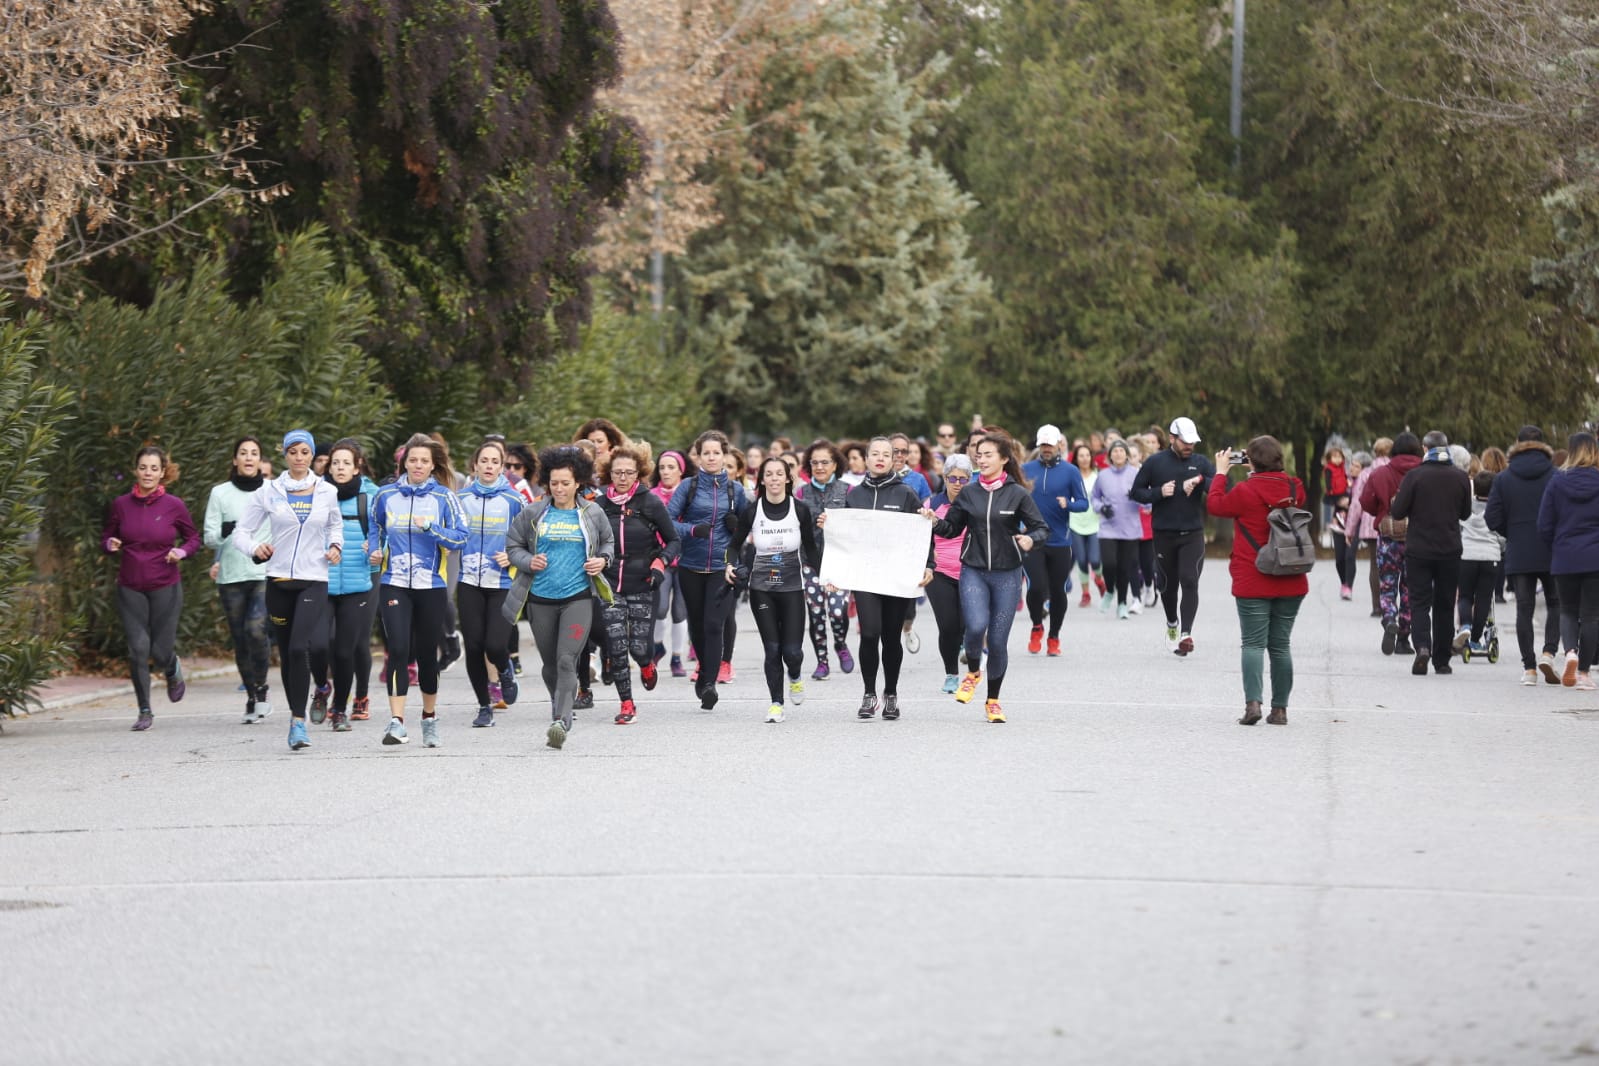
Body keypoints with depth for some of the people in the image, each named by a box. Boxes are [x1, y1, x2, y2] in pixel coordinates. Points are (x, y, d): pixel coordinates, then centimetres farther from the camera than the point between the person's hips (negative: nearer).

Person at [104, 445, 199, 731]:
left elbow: (193, 538, 8)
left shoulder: (173, 505, -4)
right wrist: (110, 545, -11)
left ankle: (173, 671, 38)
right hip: (130, 588, 1)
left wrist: (182, 552, -12)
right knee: (138, 649, -8)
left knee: (161, 651, 0)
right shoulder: (121, 505, -1)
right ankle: (145, 712, 7)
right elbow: (106, 536, 12)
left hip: (165, 587, -1)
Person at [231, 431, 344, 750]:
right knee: (286, 652, 8)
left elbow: (335, 524, 25)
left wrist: (335, 545, 5)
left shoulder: (327, 493, 6)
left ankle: (298, 722, -17)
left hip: (314, 580, -1)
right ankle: (296, 714, 24)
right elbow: (241, 532, 4)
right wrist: (255, 547, -17)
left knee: (300, 648, -19)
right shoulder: (268, 492, 2)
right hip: (279, 580, 1)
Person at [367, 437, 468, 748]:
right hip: (394, 585, 0)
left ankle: (430, 719, 28)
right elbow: (375, 527, 23)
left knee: (427, 654, 8)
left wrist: (429, 527, -19)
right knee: (399, 650, -15)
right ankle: (397, 722, -20)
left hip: (431, 586, 0)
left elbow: (460, 536, -7)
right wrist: (374, 550, 5)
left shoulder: (444, 497, 1)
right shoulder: (386, 495, 6)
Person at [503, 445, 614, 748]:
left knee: (567, 661, -15)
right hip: (541, 599, 2)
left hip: (578, 598, -2)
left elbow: (608, 541, 20)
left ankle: (561, 722, -21)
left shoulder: (592, 513, 4)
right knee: (550, 664, 11)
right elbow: (512, 545, 11)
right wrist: (528, 562, -8)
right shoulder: (533, 513, 2)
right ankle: (561, 710, 34)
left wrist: (603, 560, 0)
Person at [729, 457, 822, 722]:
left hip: (792, 588, 0)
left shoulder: (801, 509, -2)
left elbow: (811, 549, 6)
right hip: (761, 588, 0)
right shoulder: (751, 511, -3)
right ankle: (776, 703, 12)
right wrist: (731, 565, -12)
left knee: (792, 650, -5)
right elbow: (735, 544, 7)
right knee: (772, 648, -2)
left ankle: (794, 677, 30)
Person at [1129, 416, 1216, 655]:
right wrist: (1159, 493, -13)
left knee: (1190, 582, -14)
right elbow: (1137, 492, 4)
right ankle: (1172, 622, 37)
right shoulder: (1155, 463, 1)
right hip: (1164, 534, 0)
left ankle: (1186, 633, -18)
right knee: (1168, 584, 11)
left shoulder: (1201, 463, 4)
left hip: (1192, 534, 0)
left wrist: (1200, 480, -19)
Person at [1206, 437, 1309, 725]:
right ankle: (1280, 708, 9)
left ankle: (1253, 702, -17)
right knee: (1281, 645, 9)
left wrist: (1221, 472, 16)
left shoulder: (1245, 491, -12)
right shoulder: (1294, 489, 1)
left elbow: (1216, 505, 4)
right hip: (1290, 583, 4)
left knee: (1254, 643, -2)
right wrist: (1263, 472, 19)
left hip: (1253, 582, -4)